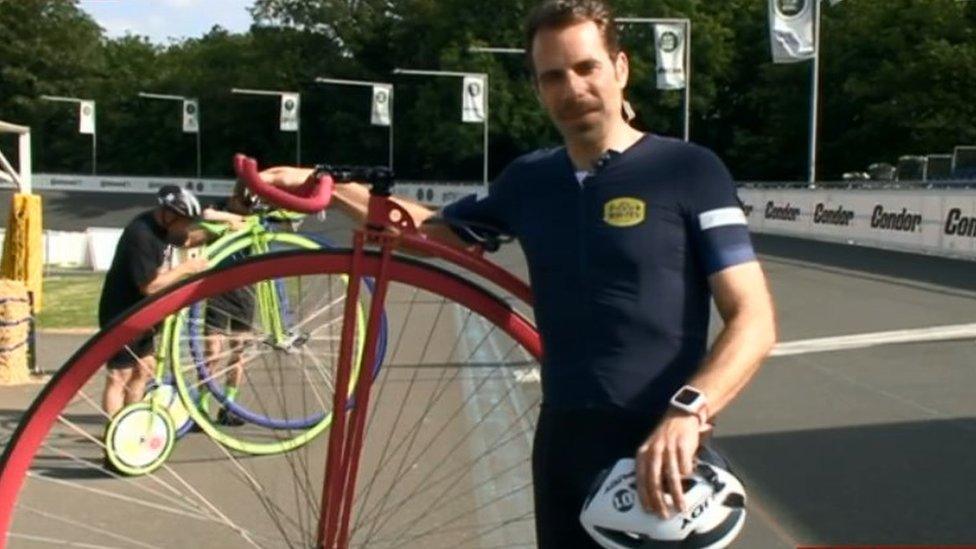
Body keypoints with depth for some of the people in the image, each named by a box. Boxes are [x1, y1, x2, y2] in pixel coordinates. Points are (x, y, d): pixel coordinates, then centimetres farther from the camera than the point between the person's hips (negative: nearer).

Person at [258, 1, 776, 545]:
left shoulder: (689, 170, -9)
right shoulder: (529, 180, 7)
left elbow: (753, 320, -13)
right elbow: (438, 231, 23)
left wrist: (687, 412, -29)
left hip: (655, 448, -5)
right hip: (561, 440, 5)